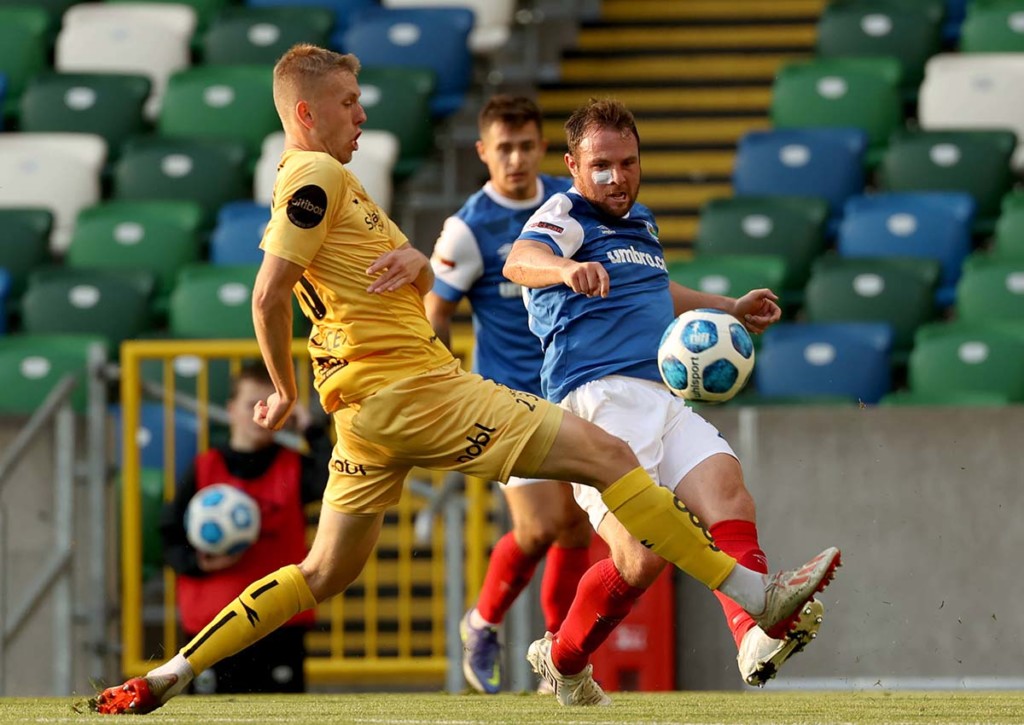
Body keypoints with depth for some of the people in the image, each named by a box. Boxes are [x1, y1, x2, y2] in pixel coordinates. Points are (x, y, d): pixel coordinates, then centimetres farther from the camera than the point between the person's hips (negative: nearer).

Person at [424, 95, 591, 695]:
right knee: (538, 528, -14)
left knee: (577, 528, 2)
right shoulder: (470, 229, -13)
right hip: (509, 394, -5)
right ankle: (485, 623, 14)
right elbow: (435, 313, -5)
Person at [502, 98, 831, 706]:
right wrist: (567, 268, -46)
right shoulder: (565, 218, 0)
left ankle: (758, 633, -43)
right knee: (641, 556, -19)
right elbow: (521, 261, -24)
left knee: (724, 486, -22)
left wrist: (729, 309, 52)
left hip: (662, 399, 7)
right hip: (598, 399, -7)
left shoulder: (641, 223, 27)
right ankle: (563, 661, 6)